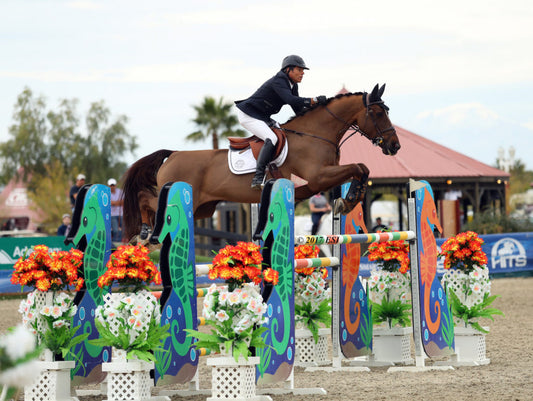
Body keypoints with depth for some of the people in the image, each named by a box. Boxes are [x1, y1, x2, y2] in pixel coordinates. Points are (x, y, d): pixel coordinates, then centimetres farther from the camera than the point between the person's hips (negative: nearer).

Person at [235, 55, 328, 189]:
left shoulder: (293, 85, 8)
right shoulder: (278, 81, -21)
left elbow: (299, 110, 12)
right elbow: (290, 100, -36)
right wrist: (315, 100, -36)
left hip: (263, 117, 10)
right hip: (248, 115, -10)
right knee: (271, 139, -27)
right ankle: (258, 178, -31)